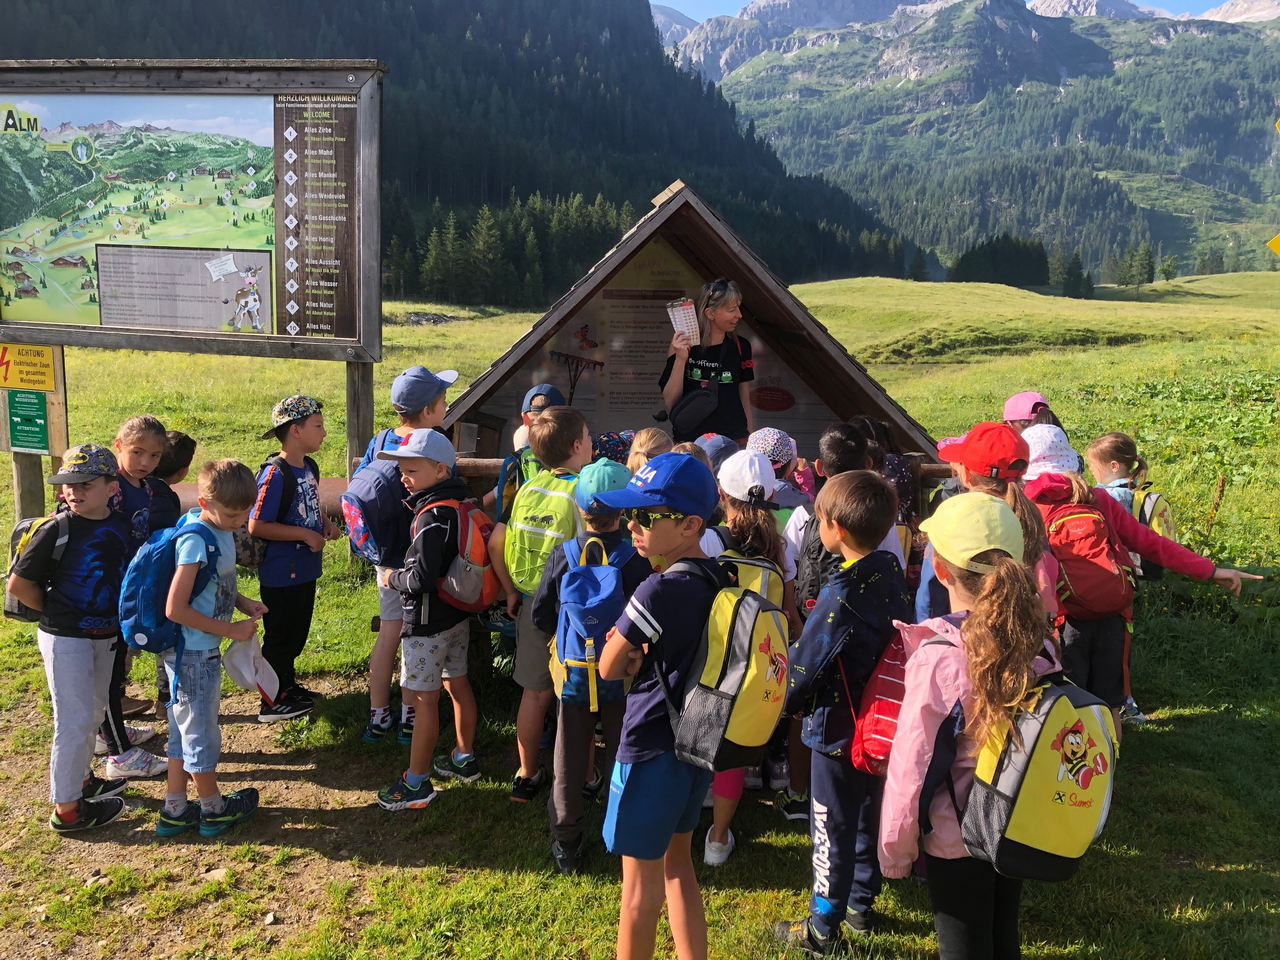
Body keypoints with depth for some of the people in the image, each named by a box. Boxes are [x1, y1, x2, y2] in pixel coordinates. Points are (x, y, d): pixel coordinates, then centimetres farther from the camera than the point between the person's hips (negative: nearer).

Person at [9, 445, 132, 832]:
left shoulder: (121, 525, -2)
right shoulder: (56, 531, -18)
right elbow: (19, 584, -13)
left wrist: (118, 623, 6)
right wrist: (56, 613, -4)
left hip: (105, 636, 6)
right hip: (65, 639, -6)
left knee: (93, 712, 21)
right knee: (75, 720, 0)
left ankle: (81, 779, 41)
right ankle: (66, 809, 13)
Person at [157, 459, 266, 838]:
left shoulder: (221, 530, 2)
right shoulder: (195, 541, -24)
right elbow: (175, 609, -26)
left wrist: (243, 603, 0)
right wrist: (230, 630, -20)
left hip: (203, 652, 9)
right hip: (193, 654, -9)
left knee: (184, 730, 18)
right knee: (201, 733, 9)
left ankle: (174, 811, 31)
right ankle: (214, 809, 27)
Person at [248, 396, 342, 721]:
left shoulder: (310, 467, 5)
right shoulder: (275, 474, -22)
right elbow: (256, 525, -24)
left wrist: (325, 522, 2)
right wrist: (305, 535, -23)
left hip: (305, 569, 8)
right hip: (281, 573, -8)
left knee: (297, 633, 22)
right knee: (279, 636, 5)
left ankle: (287, 685, 39)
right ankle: (272, 704, 19)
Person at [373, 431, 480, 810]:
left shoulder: (432, 517, -24)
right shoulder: (460, 505, 4)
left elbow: (421, 577, -29)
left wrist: (392, 578, -11)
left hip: (428, 624, -9)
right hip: (458, 617, 9)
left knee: (423, 699, 0)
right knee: (457, 685, 19)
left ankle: (416, 784, 10)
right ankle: (464, 759, 35)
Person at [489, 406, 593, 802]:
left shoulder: (528, 488, -1)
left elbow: (495, 544, 2)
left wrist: (512, 591, 13)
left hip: (530, 605, 5)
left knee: (536, 692, 17)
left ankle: (526, 776, 29)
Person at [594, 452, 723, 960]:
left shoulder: (657, 592, -26)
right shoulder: (718, 580, -2)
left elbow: (609, 668, -14)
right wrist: (646, 655, -7)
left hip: (651, 751, -8)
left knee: (640, 884, 11)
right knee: (677, 864, 23)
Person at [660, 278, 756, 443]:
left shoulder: (740, 347, 2)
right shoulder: (682, 345, -4)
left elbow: (744, 399, 10)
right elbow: (670, 403, -8)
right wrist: (680, 359, -18)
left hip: (734, 440, 2)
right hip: (690, 440, -2)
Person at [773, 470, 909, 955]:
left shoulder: (841, 596, -28)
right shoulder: (891, 576, -5)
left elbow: (804, 665, -20)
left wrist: (783, 702, -2)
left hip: (839, 729, -8)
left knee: (832, 830, 8)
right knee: (869, 817, 22)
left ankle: (822, 928, 23)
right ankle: (861, 905, 40)